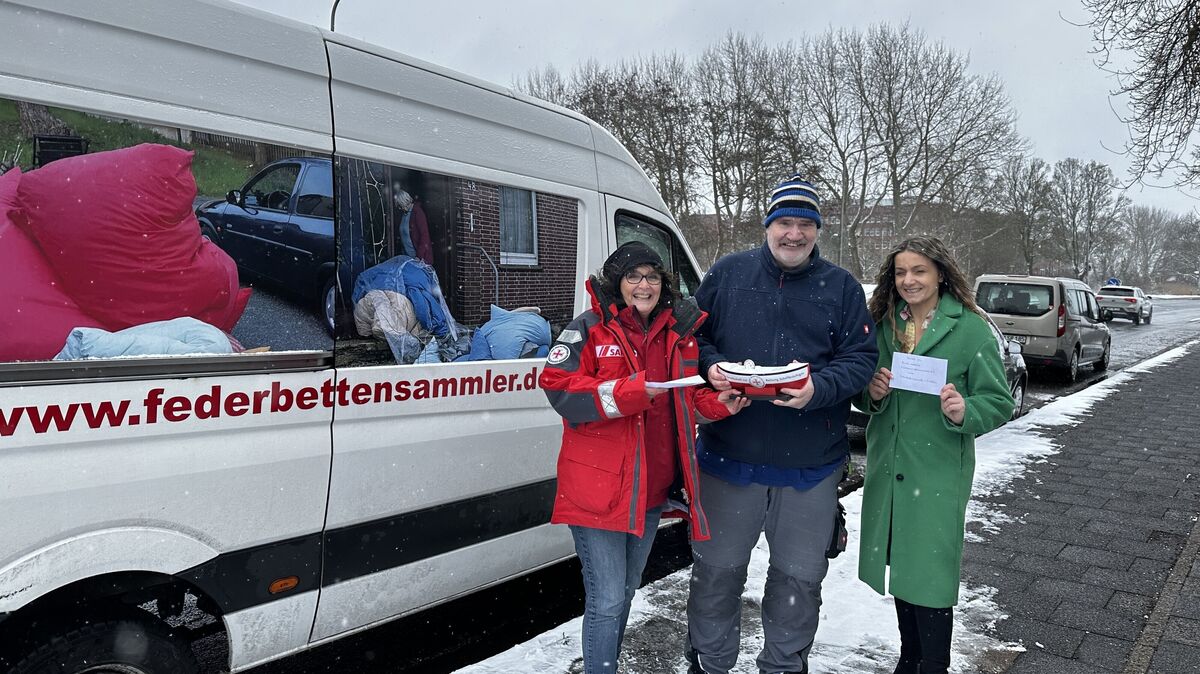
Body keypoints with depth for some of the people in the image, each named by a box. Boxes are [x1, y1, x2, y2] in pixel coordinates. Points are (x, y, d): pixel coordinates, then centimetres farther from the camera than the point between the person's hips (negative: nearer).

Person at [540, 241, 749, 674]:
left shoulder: (678, 335, 9)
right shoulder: (590, 329, -8)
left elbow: (691, 400, 16)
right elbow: (559, 389, -17)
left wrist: (720, 404, -5)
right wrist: (625, 394, -25)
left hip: (652, 488, 7)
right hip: (599, 487, -6)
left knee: (625, 591, 23)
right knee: (607, 600, -4)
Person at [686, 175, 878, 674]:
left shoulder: (841, 287, 3)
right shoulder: (727, 273, 3)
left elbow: (860, 358, -2)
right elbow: (693, 337, 6)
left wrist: (818, 388, -20)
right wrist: (709, 367, -15)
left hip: (810, 464, 1)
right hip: (730, 453, 0)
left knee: (800, 575, 15)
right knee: (717, 568, 11)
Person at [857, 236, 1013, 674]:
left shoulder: (970, 329, -8)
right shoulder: (884, 325, 7)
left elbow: (1000, 403, -7)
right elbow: (863, 398, 13)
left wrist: (964, 412, -26)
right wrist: (872, 393, -9)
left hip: (938, 472, -5)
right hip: (887, 468, 5)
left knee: (929, 572, -1)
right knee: (898, 565, 16)